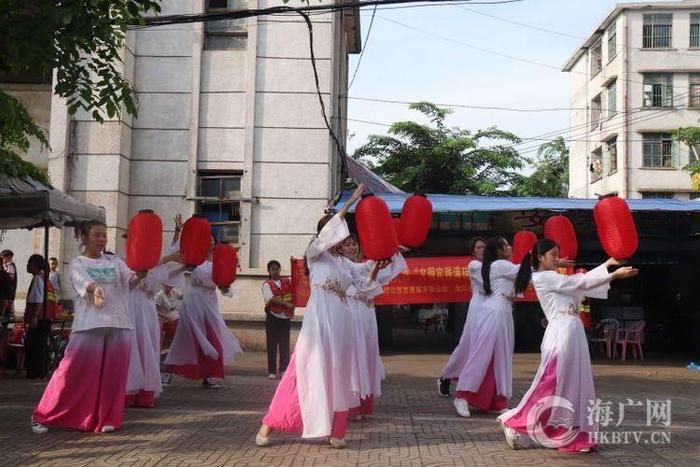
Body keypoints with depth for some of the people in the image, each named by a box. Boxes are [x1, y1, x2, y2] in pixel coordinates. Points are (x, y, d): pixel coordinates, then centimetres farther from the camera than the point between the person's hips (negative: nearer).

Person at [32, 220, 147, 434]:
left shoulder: (114, 261, 15)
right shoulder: (77, 264, 5)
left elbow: (130, 281, 0)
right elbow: (85, 283, -15)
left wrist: (138, 276, -25)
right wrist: (95, 291, -39)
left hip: (118, 324, 3)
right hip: (89, 325, -3)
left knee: (112, 373, 4)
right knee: (73, 372, -4)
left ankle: (106, 419, 17)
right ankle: (42, 416, 8)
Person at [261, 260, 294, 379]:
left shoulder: (287, 281, 11)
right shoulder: (267, 284, 0)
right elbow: (271, 299, -12)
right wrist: (286, 304, -20)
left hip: (286, 317, 3)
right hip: (273, 317, -3)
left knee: (285, 344, 2)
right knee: (272, 344, 0)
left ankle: (284, 370, 6)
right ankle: (272, 371, 4)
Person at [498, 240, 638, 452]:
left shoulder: (553, 279, 21)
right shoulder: (544, 277, -7)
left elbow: (582, 280, 24)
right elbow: (581, 282, -8)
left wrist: (607, 264, 23)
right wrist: (615, 275, -5)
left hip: (572, 333, 10)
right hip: (562, 333, -10)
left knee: (574, 385, 8)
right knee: (550, 384, -9)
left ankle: (575, 437, 11)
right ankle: (514, 425, -4)